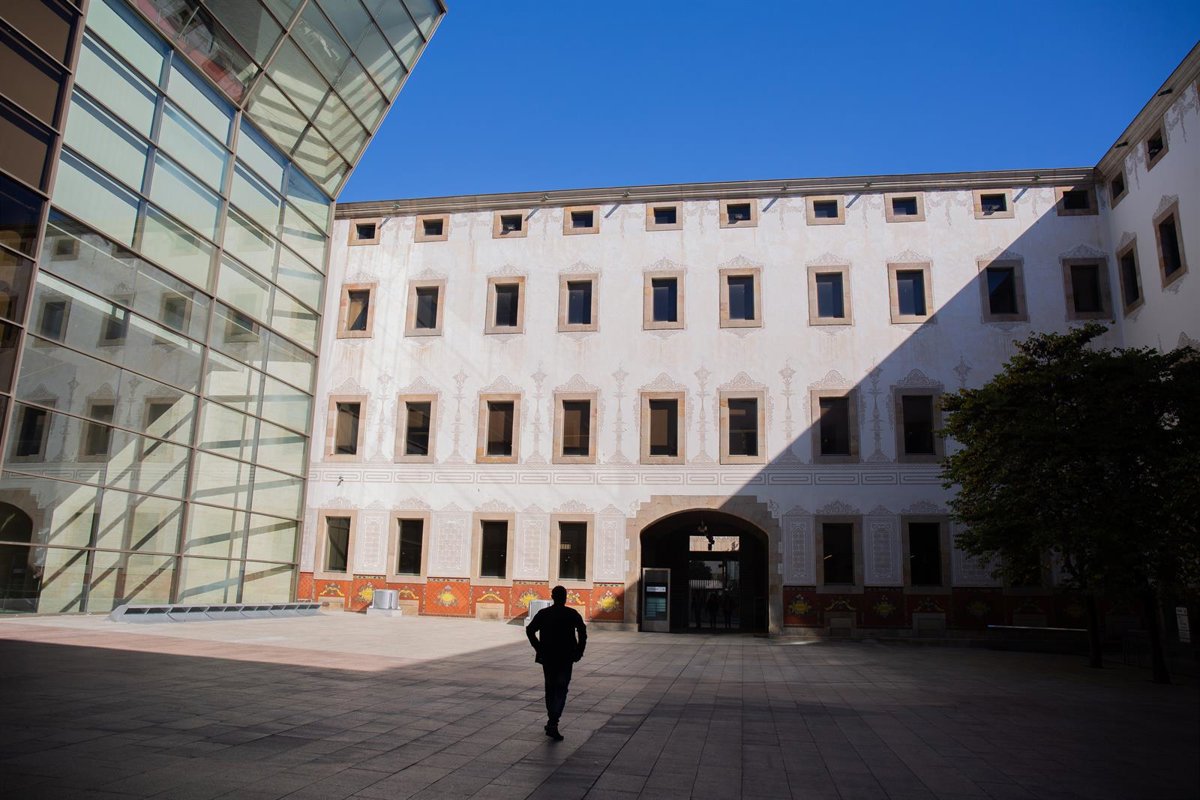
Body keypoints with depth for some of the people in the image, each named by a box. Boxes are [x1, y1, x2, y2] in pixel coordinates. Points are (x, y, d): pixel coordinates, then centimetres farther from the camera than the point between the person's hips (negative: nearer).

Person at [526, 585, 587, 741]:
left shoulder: (543, 613, 3)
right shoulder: (572, 614, -1)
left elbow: (530, 630, -6)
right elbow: (582, 632, -12)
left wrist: (539, 649, 0)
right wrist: (579, 651, -4)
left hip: (547, 657, 2)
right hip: (566, 658, -2)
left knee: (550, 688, 17)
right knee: (561, 690, -1)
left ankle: (551, 721, 25)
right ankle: (553, 724, -16)